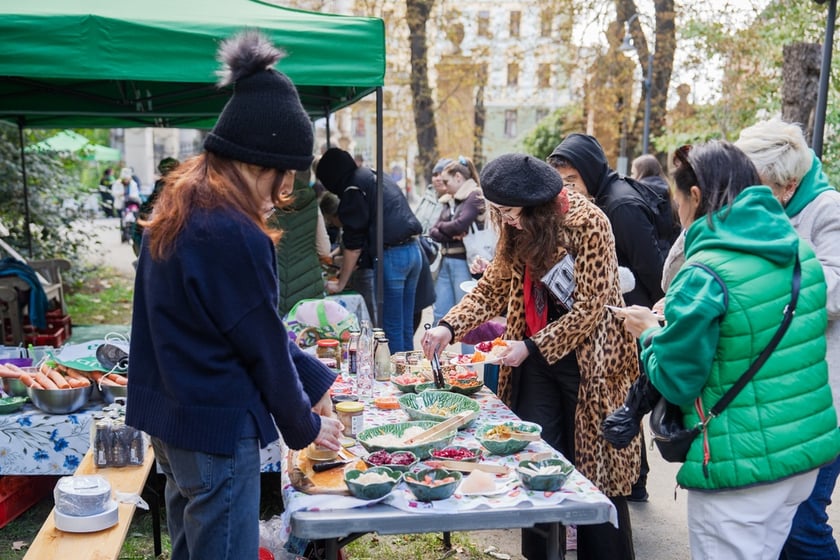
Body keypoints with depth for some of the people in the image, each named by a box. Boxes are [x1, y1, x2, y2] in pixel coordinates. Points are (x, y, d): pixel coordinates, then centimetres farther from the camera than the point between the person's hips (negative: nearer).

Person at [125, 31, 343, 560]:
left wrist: (314, 378, 11)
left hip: (171, 417, 10)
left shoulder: (181, 210, 5)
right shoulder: (233, 234, -25)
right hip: (216, 428, -10)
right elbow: (263, 345, -15)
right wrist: (305, 426, 0)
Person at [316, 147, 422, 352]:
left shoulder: (354, 189, -6)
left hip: (392, 255, -8)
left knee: (392, 329, -2)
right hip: (414, 250, 9)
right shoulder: (377, 176, 20)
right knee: (406, 327, 11)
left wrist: (340, 283, 3)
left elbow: (354, 244, -7)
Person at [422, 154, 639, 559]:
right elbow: (493, 287, 5)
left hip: (585, 359, -6)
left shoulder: (588, 224, -18)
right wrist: (450, 327, -9)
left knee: (594, 469, 5)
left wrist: (531, 347, -18)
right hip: (535, 359, 6)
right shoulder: (518, 229, 2)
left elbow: (589, 307, -18)